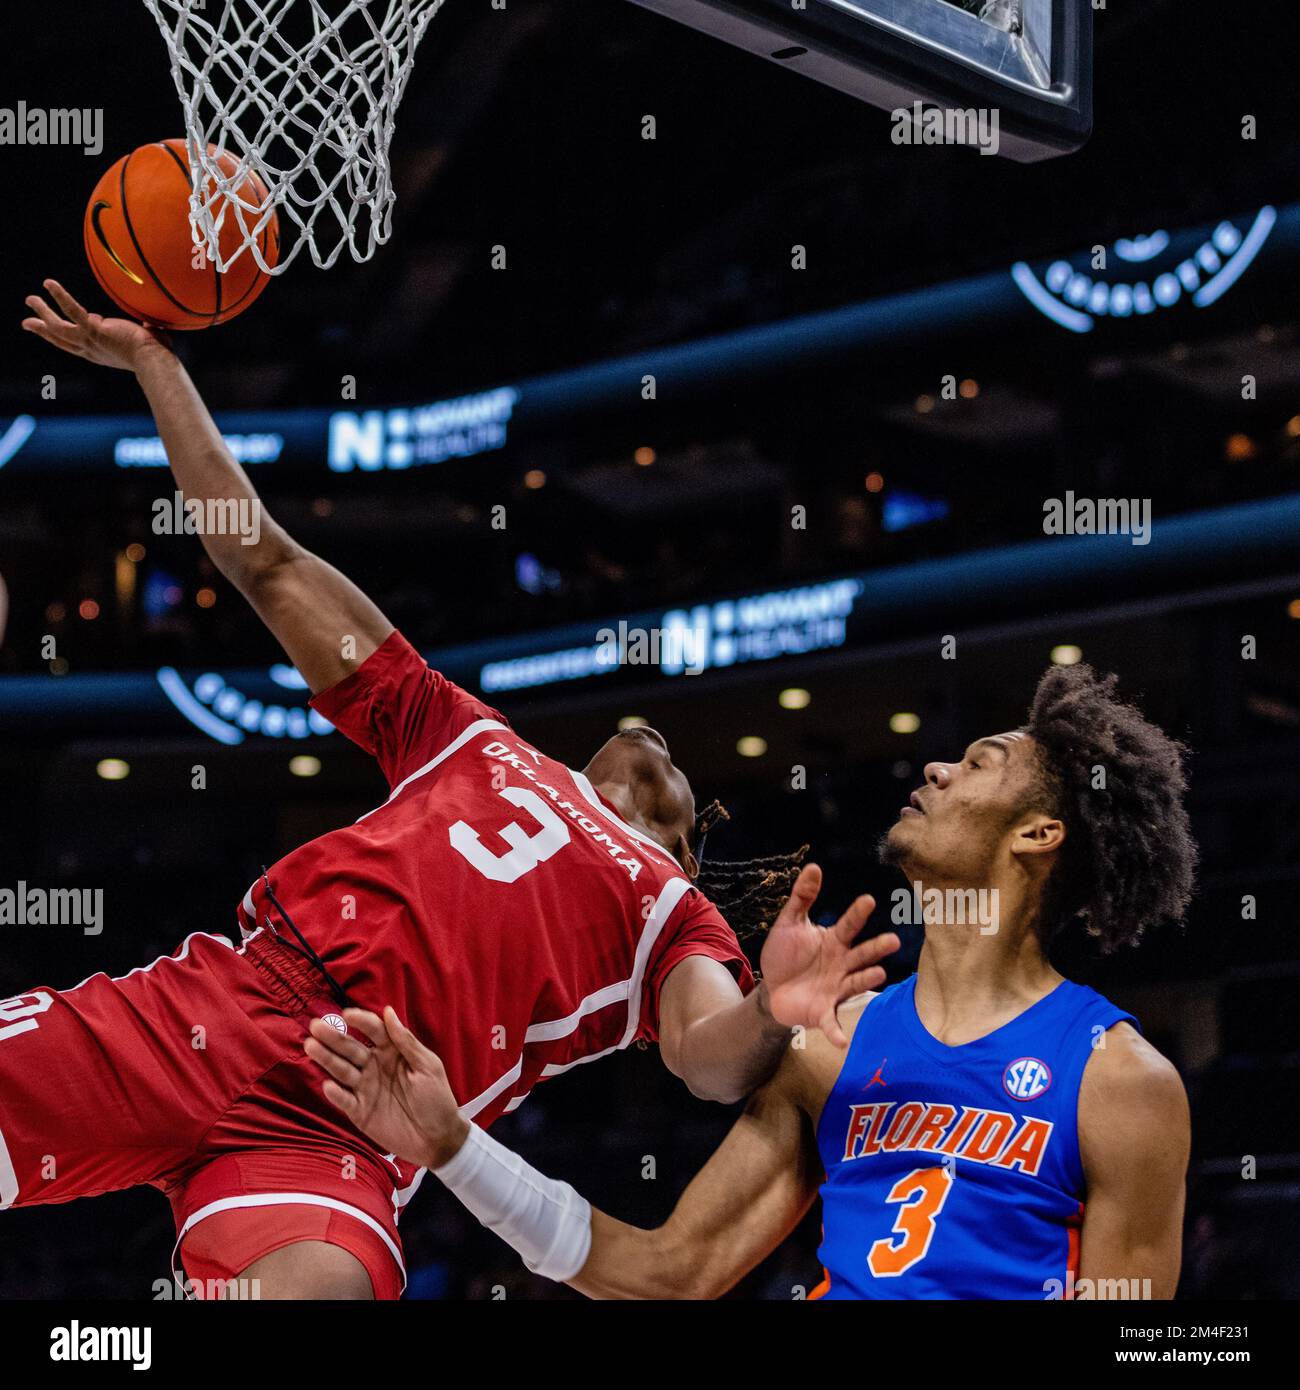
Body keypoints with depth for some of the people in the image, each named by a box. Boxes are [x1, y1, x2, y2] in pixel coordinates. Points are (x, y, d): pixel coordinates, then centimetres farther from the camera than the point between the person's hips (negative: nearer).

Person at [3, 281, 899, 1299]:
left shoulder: (674, 914, 21)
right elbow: (269, 567, 30)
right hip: (209, 1001, 3)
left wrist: (771, 1020, -27)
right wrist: (156, 363, 28)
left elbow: (711, 1061, -2)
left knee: (317, 1287, -37)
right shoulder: (475, 742, 29)